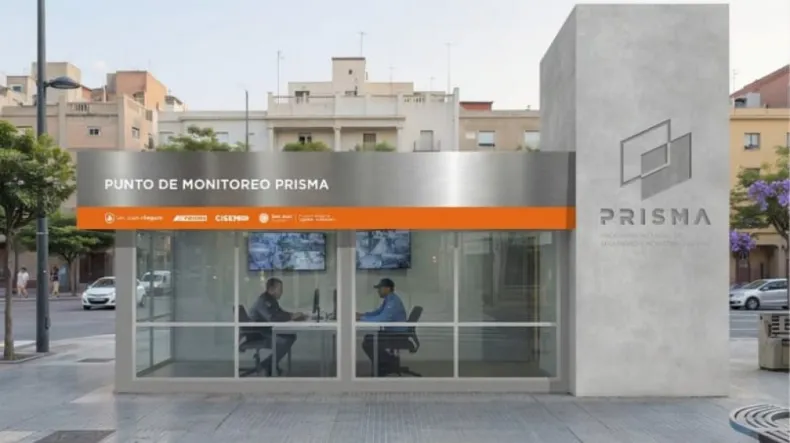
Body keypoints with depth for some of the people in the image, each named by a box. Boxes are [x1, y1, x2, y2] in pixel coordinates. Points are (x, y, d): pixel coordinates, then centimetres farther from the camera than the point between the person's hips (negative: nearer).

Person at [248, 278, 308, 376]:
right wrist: (292, 316, -26)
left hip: (266, 329, 10)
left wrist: (294, 315, 1)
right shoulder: (263, 301, -22)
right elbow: (272, 318, -35)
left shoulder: (271, 299, 10)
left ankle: (272, 364, 5)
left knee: (291, 336, 2)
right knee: (286, 340, -23)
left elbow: (280, 313, 19)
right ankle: (268, 364, -7)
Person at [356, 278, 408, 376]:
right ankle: (383, 366, 13)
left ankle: (392, 362, 4)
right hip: (391, 332, 10)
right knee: (368, 339, 3)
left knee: (370, 344, -13)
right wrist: (362, 315, 2)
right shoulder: (387, 299, 8)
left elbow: (381, 319, -31)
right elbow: (377, 313, 17)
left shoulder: (394, 302, -24)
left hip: (398, 335, -10)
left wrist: (362, 319, -23)